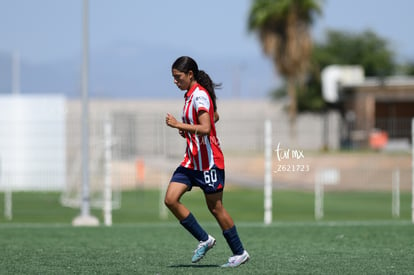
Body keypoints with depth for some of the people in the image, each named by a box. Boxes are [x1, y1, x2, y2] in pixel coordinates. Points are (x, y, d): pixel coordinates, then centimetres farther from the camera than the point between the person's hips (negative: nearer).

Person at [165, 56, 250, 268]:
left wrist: (178, 125, -24)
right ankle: (204, 240, 7)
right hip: (192, 160, 9)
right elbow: (215, 117, 25)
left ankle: (240, 253, 12)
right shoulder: (191, 94, 12)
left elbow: (205, 128, -28)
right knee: (170, 199, -2)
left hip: (208, 161, -9)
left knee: (215, 207, -1)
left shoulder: (199, 95, -17)